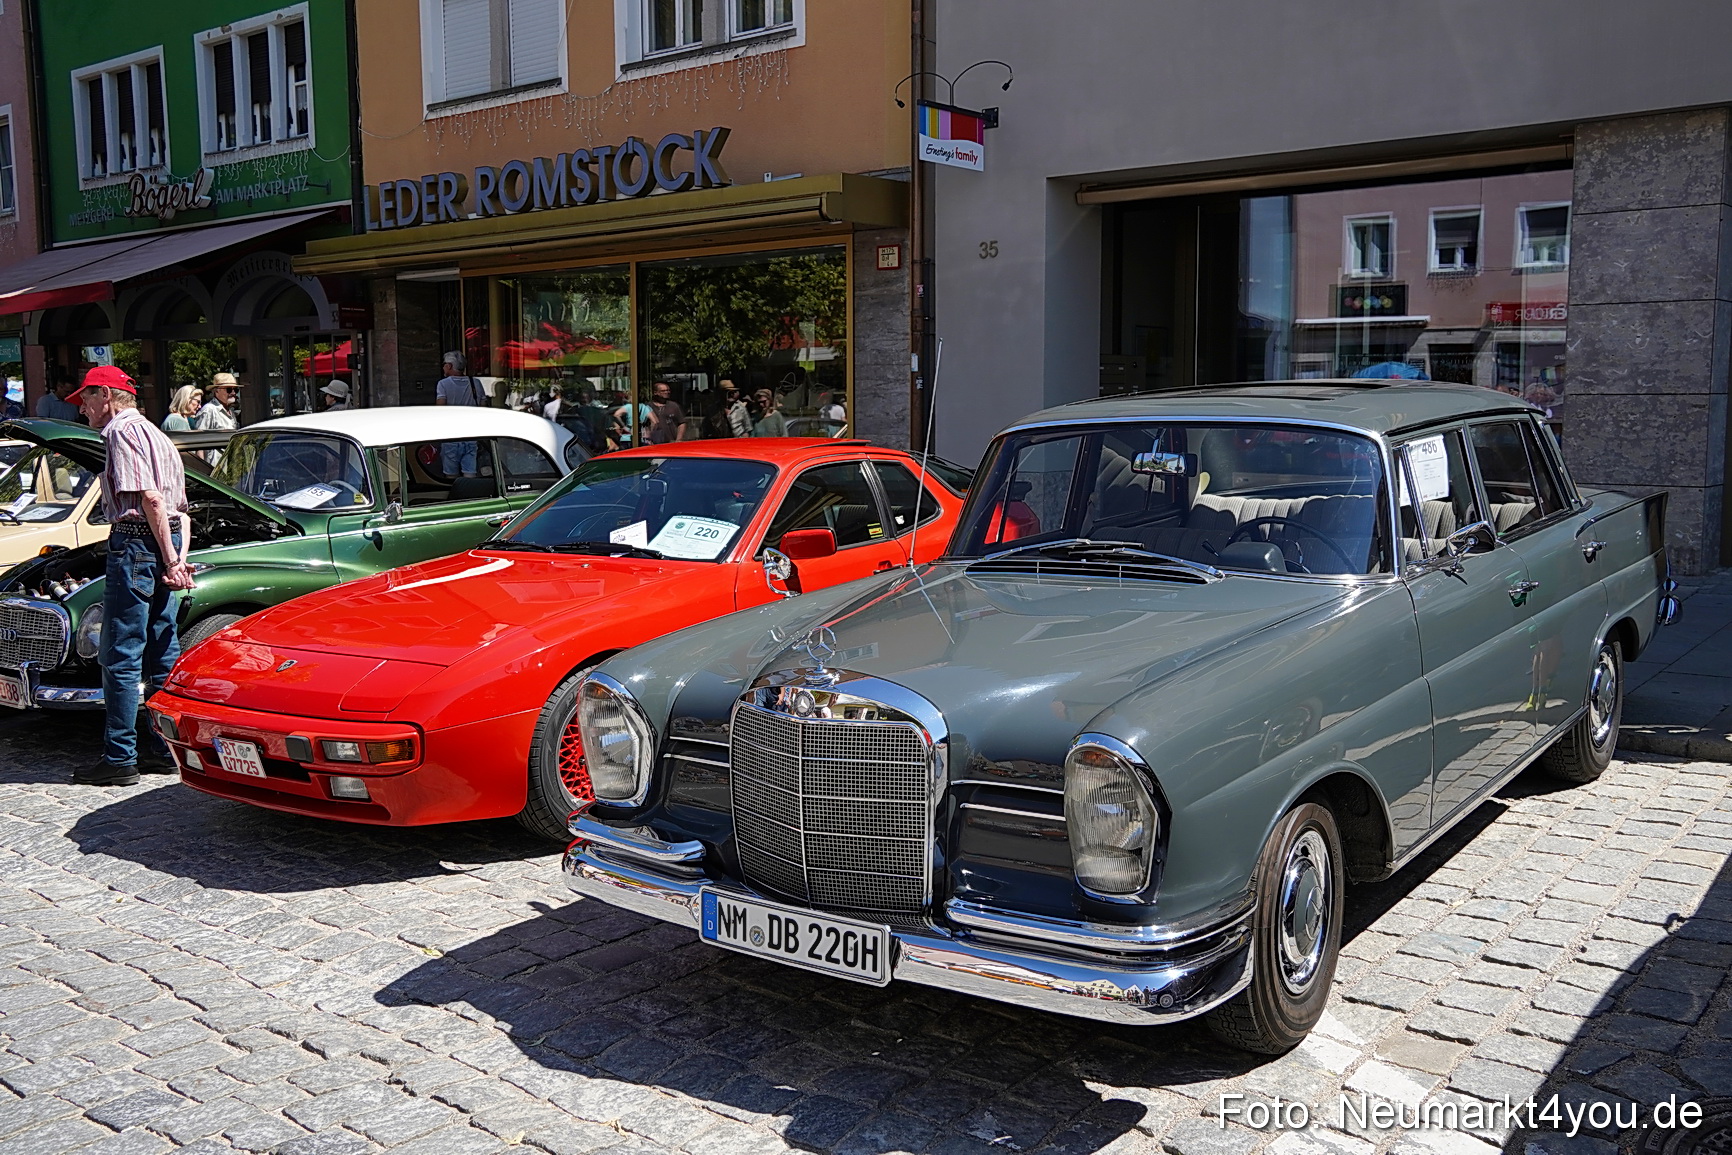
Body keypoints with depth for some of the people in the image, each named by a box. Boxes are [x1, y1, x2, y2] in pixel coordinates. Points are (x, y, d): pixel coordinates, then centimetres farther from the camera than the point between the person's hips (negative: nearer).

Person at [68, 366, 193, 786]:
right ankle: (164, 750, 17)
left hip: (135, 543, -10)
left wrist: (169, 559, -20)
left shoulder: (123, 432, -8)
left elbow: (150, 499, -19)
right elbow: (181, 509, 21)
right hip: (164, 547, 10)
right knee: (163, 656, 12)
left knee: (120, 656, -5)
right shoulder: (156, 434, 23)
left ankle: (119, 759, -2)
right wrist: (180, 557, 11)